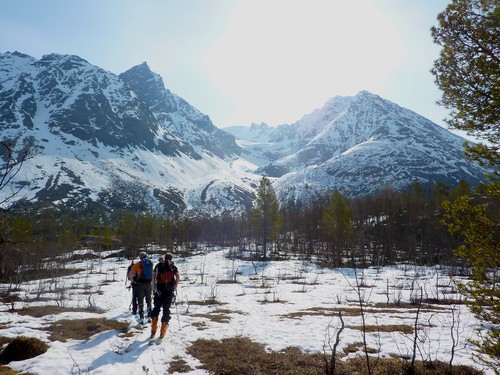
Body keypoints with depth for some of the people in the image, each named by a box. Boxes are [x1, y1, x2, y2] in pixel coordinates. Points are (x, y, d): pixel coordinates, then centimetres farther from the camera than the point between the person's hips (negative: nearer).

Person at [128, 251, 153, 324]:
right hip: (148, 284, 3)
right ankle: (150, 316, 20)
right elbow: (153, 275, 5)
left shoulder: (138, 264, -5)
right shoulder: (150, 264, 4)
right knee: (148, 300, 15)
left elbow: (130, 274, -12)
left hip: (140, 284, -3)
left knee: (140, 301, 4)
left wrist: (133, 282, -3)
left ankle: (141, 318, 1)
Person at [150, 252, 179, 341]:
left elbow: (153, 276, -2)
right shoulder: (173, 267, 6)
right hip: (169, 291, -1)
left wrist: (154, 288, 2)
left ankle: (153, 331, 6)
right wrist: (175, 288, 1)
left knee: (156, 308, 13)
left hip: (159, 290, 1)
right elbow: (178, 277, -7)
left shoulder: (158, 265, 10)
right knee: (166, 310, 6)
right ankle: (162, 333, 6)